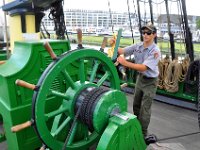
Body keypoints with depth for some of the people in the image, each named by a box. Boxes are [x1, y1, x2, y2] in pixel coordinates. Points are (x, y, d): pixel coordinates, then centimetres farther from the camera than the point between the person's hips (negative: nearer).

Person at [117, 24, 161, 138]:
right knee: (136, 105, 18)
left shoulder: (155, 51, -24)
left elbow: (143, 68, -32)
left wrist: (125, 63, -40)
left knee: (145, 109, 0)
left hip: (150, 81, -6)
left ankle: (143, 133, 19)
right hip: (140, 78, 6)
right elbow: (122, 51, -5)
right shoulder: (138, 46, -6)